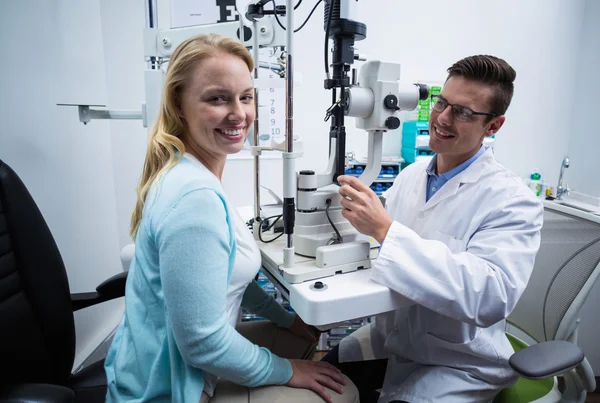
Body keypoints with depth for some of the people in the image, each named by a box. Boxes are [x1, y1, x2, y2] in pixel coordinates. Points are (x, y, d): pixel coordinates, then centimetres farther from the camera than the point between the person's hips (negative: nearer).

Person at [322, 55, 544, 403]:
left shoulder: (512, 201, -20)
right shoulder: (412, 174, -1)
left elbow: (493, 297, -35)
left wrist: (385, 228, -40)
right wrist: (357, 211, -17)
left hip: (458, 364, -5)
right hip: (390, 336, 5)